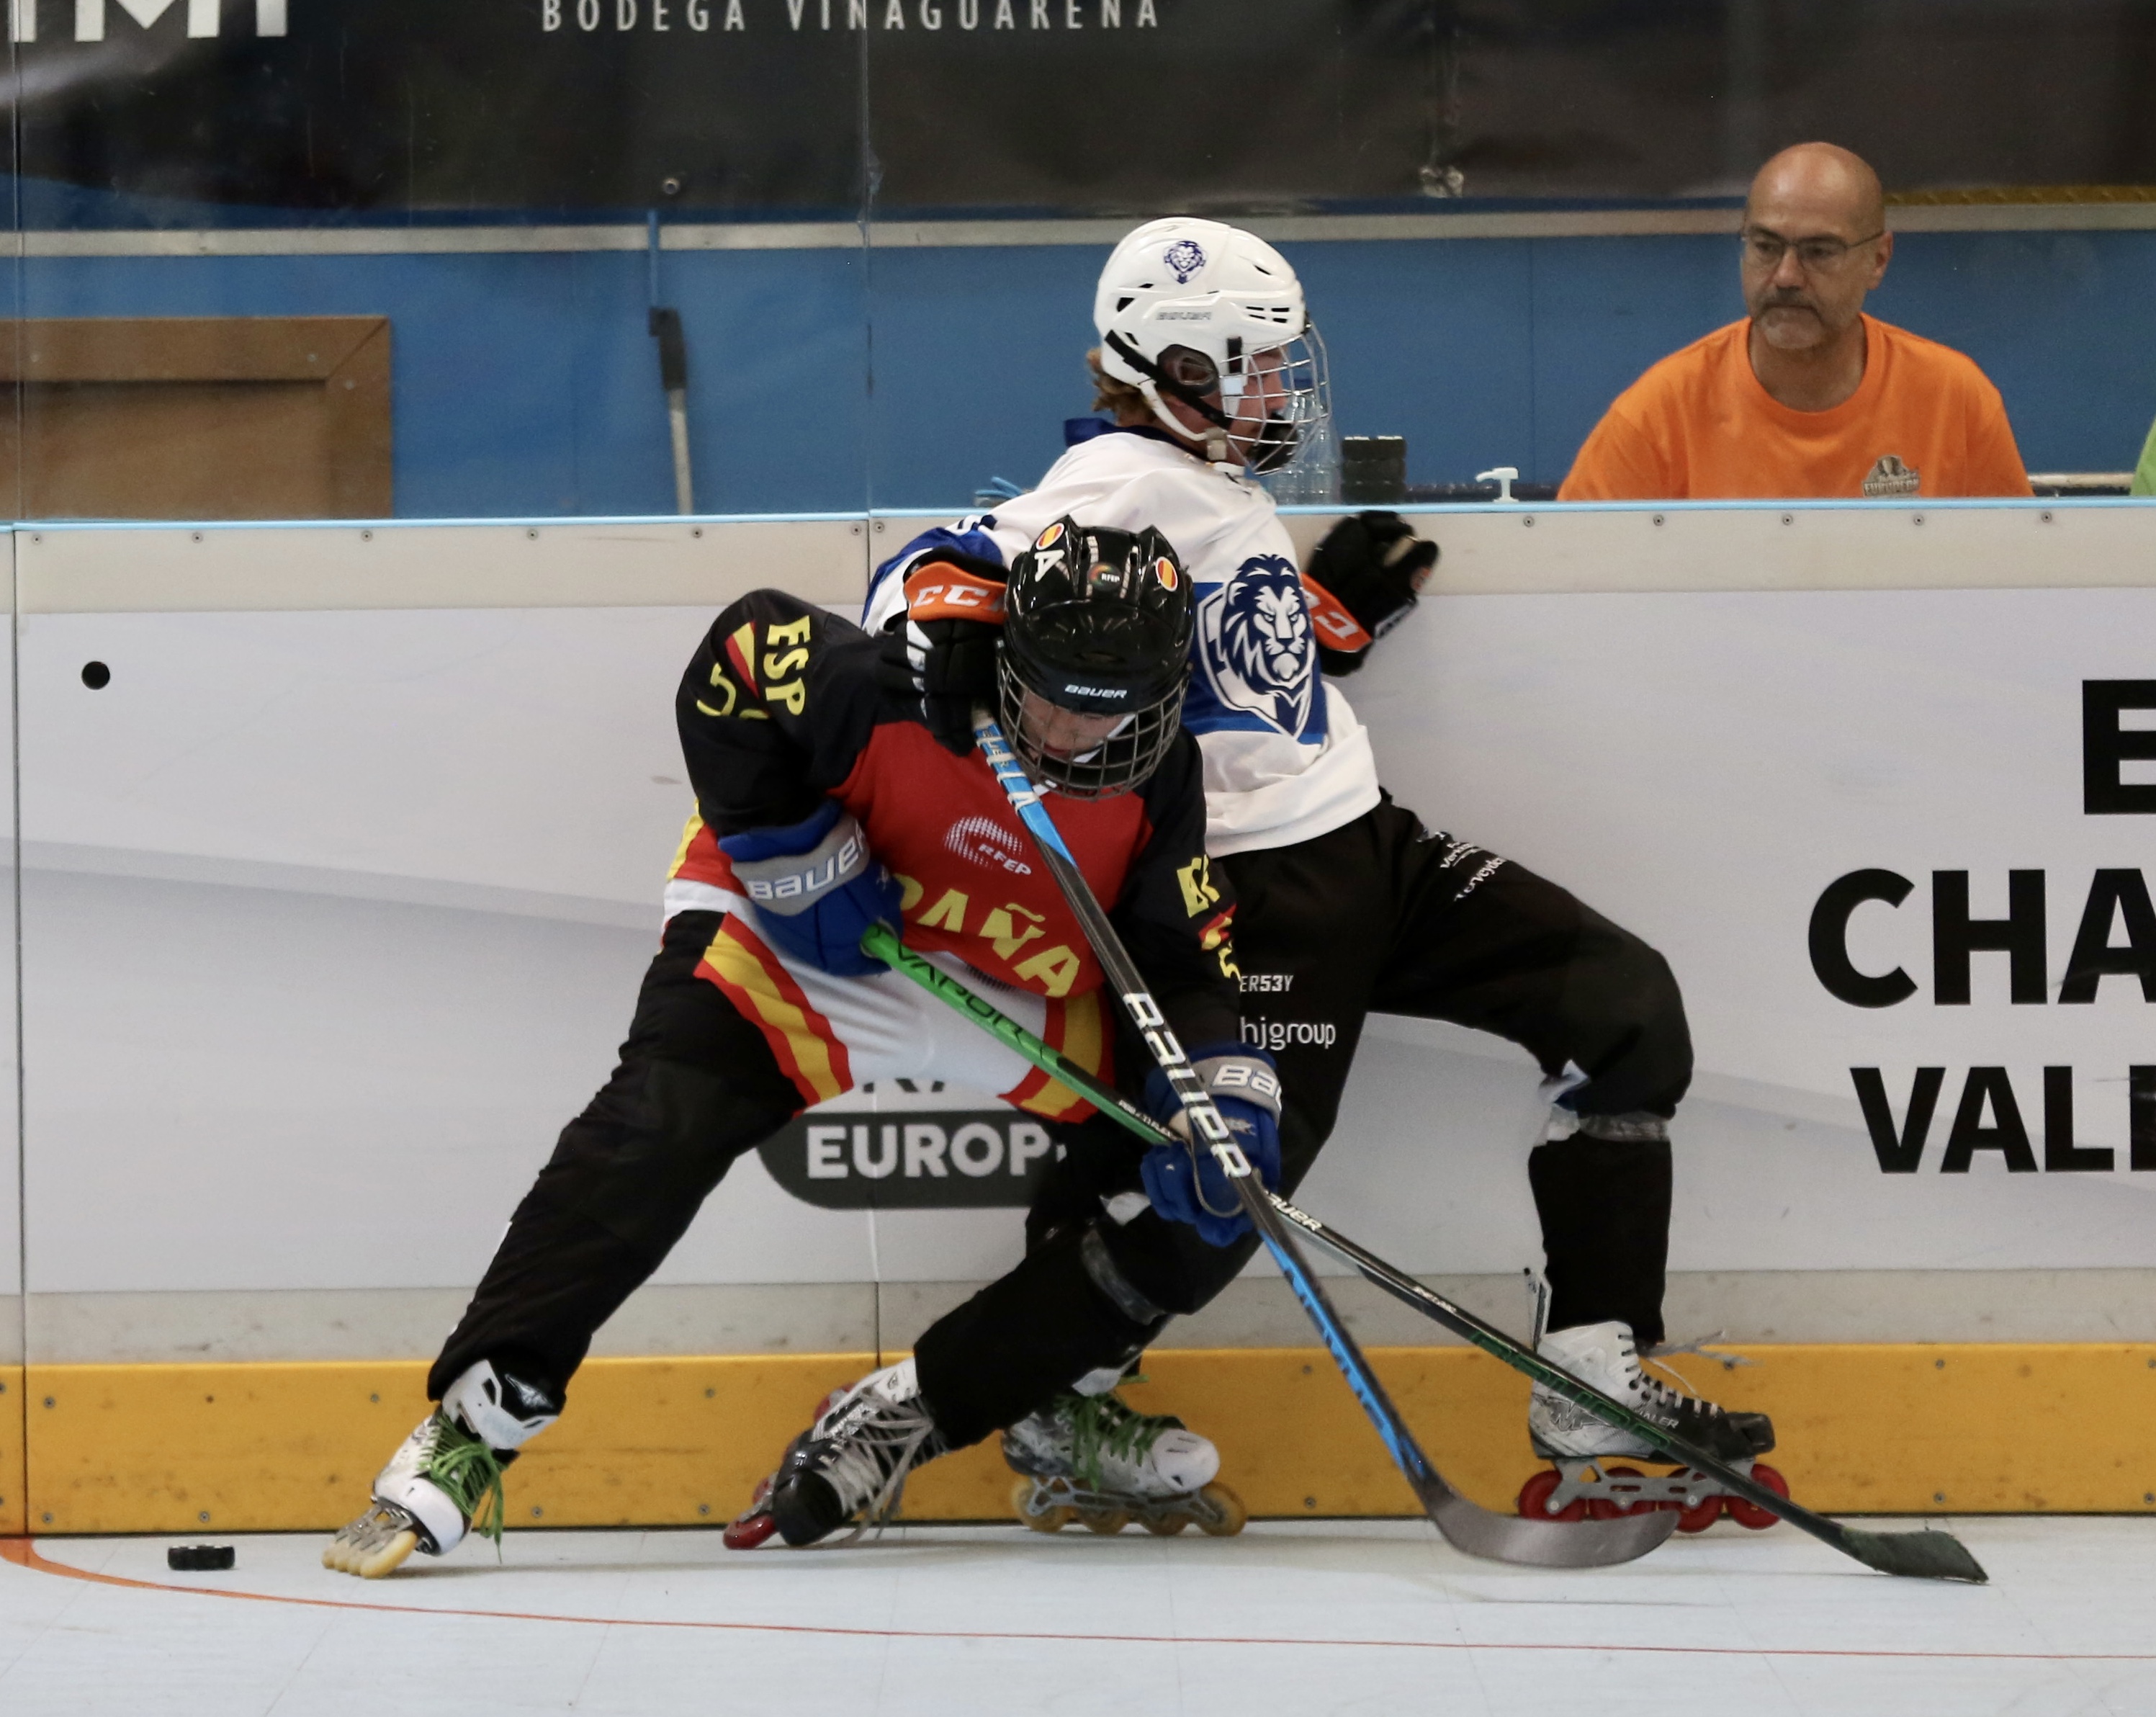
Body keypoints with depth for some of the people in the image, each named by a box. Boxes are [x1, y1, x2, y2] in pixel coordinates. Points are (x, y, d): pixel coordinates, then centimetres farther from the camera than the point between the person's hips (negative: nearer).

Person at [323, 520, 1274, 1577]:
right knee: (658, 1131, -28)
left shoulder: (1156, 776, -12)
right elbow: (734, 665, -17)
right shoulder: (906, 687, -27)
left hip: (1021, 994, 5)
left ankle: (922, 1412, 2)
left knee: (1193, 1203, -5)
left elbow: (1189, 957, -6)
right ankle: (475, 1427, -29)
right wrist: (794, 854, -19)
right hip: (810, 931, -5)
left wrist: (1228, 1087, -23)